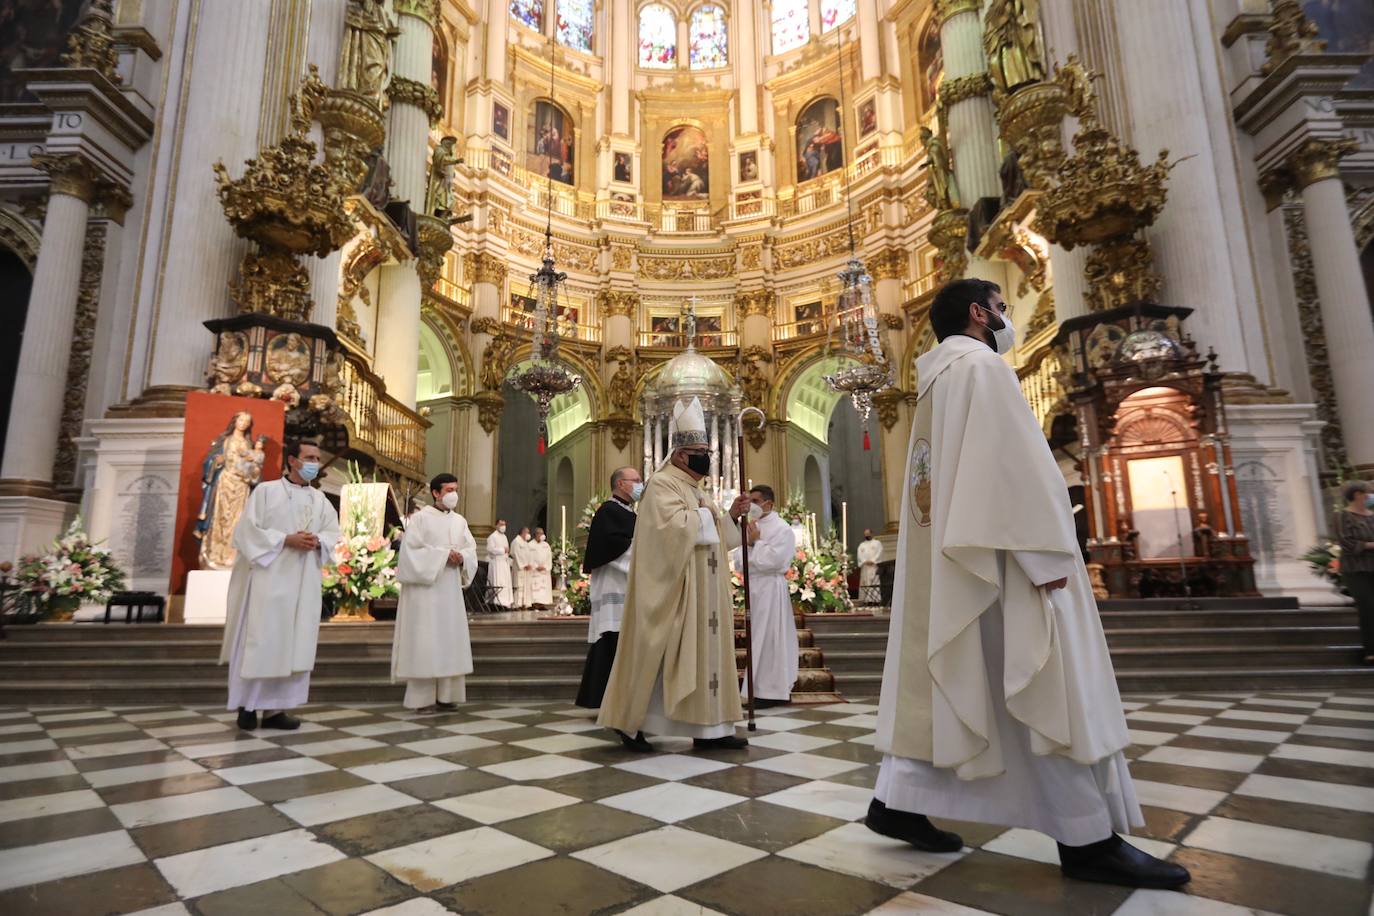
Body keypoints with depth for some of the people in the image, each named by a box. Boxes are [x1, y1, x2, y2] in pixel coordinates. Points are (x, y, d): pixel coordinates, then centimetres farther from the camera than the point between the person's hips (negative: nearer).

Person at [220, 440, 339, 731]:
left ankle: (275, 708, 9)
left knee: (293, 644, 3)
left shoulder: (320, 500, 13)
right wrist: (286, 539, -17)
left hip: (303, 583, 4)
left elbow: (334, 534, 11)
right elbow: (247, 530, -7)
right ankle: (247, 705, 11)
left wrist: (317, 541, -11)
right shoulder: (266, 491, 0)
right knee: (261, 641, -2)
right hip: (269, 579, -4)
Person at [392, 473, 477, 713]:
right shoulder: (421, 517, -4)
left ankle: (446, 695, 14)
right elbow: (411, 550, -12)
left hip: (451, 588, 6)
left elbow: (471, 550, 12)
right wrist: (443, 555, -17)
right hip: (425, 588, -6)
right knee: (425, 640, -5)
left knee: (450, 638, 6)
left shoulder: (460, 521, 13)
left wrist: (461, 558, -10)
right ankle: (423, 698, 3)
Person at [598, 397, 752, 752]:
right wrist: (704, 514, -11)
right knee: (659, 654, -2)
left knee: (704, 651, 9)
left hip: (701, 593, 9)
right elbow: (674, 527, -26)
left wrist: (731, 514, 4)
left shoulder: (693, 489, 17)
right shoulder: (662, 484, -11)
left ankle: (708, 729, 15)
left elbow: (710, 536, 19)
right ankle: (631, 722, 12)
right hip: (673, 589, -9)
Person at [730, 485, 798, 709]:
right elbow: (738, 560, 10)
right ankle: (763, 688, 21)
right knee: (758, 638, 12)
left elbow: (773, 560, -18)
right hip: (752, 588, 8)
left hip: (770, 588, -8)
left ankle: (773, 691, 6)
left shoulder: (782, 529, -7)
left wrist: (756, 542, -9)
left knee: (769, 638, -3)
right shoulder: (751, 527, 14)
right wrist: (748, 543, -7)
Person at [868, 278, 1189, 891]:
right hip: (996, 556, -10)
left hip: (941, 560, 10)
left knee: (937, 684, 10)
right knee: (1048, 690, -3)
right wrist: (1045, 553, -19)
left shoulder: (938, 375, 22)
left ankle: (898, 801, 14)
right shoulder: (977, 364, -8)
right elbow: (1009, 459, -18)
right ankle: (1087, 839, 6)